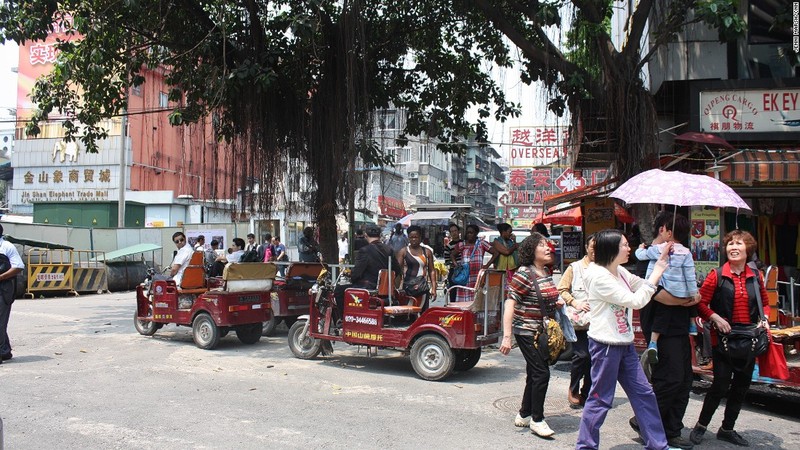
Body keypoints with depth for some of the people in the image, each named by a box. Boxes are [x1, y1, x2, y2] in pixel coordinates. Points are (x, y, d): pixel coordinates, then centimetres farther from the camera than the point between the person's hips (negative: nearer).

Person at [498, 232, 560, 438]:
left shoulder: (547, 272, 8)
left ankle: (524, 415, 29)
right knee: (541, 373, -9)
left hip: (543, 332, 9)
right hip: (527, 331, -9)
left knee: (534, 374, 15)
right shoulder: (524, 274, -18)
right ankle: (537, 419, 5)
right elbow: (510, 304, -22)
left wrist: (557, 303, 3)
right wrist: (507, 336, -27)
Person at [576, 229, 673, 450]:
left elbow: (644, 288, 17)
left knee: (644, 393, 13)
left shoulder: (621, 272, 8)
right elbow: (636, 300, -20)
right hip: (605, 345, -9)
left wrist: (660, 265, 6)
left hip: (625, 344, 9)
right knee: (600, 399, 1)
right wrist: (657, 273, -14)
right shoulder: (599, 277, -19)